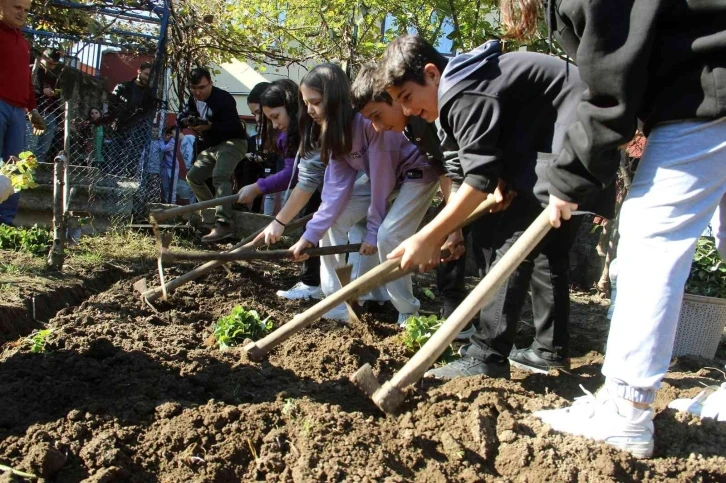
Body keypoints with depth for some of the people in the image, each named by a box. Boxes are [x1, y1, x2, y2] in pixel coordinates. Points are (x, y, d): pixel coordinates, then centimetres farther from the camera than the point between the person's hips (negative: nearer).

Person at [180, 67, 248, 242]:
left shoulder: (224, 98, -18)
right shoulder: (193, 100, 8)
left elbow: (232, 125, -26)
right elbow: (181, 118, 8)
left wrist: (210, 126, -40)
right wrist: (187, 121, -16)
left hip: (232, 142, -10)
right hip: (210, 146, 10)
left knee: (219, 176, -32)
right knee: (193, 176, 12)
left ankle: (223, 225, -43)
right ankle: (212, 212, 24)